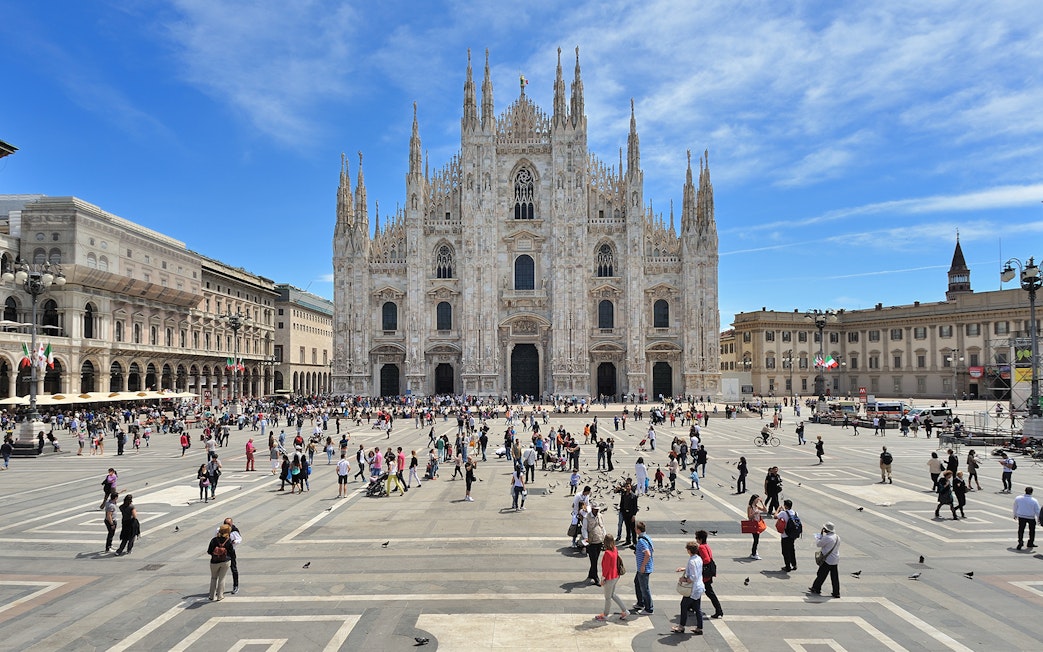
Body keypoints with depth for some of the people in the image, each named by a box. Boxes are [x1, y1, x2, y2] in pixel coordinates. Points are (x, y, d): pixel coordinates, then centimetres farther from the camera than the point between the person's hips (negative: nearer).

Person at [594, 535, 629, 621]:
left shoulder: (607, 553, -26)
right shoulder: (615, 550, -2)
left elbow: (606, 567, -22)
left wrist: (602, 578, -11)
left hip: (609, 578, -8)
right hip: (615, 576, 8)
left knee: (608, 597, 10)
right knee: (613, 595, 23)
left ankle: (605, 615, 27)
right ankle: (625, 611, 25)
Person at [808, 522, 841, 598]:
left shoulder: (827, 537, -21)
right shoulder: (837, 537, 5)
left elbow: (818, 544, -11)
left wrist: (817, 538, 8)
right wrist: (821, 537, 13)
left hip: (827, 560, -7)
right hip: (836, 560, 7)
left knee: (821, 575, 6)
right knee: (835, 577, 11)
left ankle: (816, 589, 17)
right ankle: (836, 593, 15)